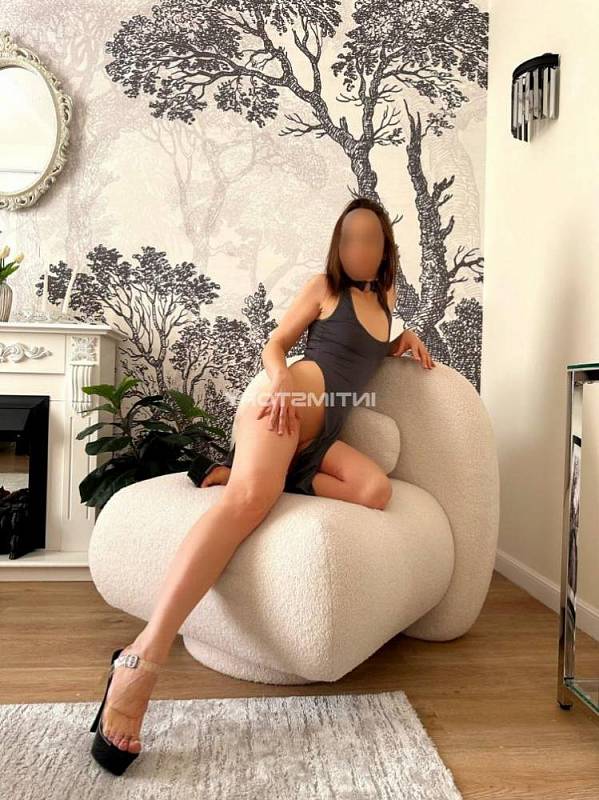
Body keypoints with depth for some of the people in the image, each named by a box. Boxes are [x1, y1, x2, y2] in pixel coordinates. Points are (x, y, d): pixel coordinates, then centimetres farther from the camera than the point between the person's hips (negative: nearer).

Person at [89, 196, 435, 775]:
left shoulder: (384, 298, 27)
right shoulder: (324, 287, 9)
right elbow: (274, 345, 6)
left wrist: (404, 341, 23)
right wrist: (280, 378, -16)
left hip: (320, 434, 6)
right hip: (294, 399, -6)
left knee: (377, 490, -24)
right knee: (248, 498, -35)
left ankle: (247, 469, -14)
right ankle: (142, 660, -41)